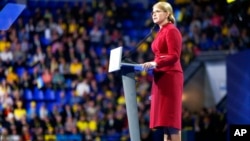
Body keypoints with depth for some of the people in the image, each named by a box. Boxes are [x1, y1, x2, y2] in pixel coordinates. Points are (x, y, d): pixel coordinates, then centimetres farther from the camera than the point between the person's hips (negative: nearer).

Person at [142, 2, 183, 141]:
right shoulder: (161, 32, 18)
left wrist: (155, 63, -26)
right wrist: (151, 65, 12)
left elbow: (174, 56, -17)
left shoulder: (171, 30, -8)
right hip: (161, 76, 9)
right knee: (165, 118, 4)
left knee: (170, 117, -12)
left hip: (170, 76, -9)